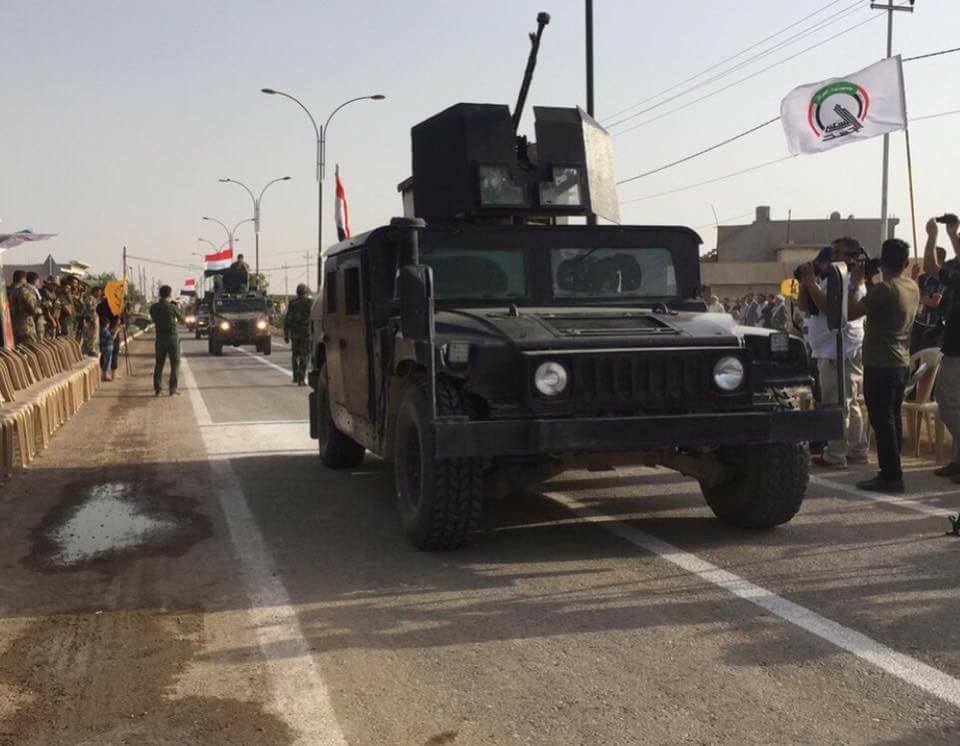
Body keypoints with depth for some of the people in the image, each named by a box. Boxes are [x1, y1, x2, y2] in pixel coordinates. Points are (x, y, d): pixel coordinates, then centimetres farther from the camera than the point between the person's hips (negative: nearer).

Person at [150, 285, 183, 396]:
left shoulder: (153, 307, 0)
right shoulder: (172, 307, -12)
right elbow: (182, 320, 1)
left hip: (160, 338, 4)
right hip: (172, 338, -4)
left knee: (159, 364, 13)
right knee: (175, 365, 5)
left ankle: (157, 390, 8)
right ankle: (172, 390, 1)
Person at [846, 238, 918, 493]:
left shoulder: (884, 289, -18)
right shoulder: (913, 288, 8)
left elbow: (850, 312, -15)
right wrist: (869, 283, 18)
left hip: (880, 365, -9)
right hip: (902, 363, 9)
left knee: (882, 421, -5)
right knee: (893, 419, 14)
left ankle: (891, 476, -4)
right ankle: (891, 473, 21)